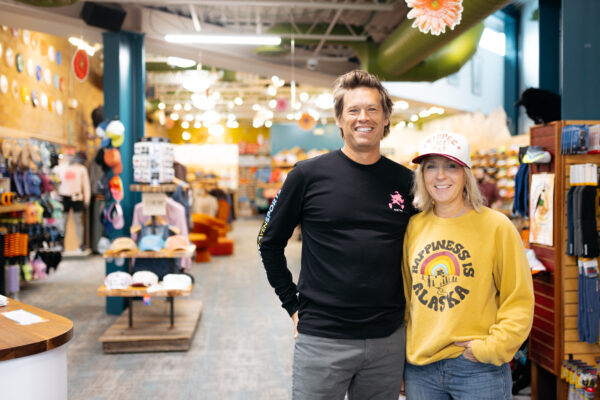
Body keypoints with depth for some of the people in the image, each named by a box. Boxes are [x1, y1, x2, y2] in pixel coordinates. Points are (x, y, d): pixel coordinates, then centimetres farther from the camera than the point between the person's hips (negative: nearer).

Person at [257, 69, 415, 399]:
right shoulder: (309, 175, -6)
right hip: (322, 340, -3)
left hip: (389, 340, 3)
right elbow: (270, 243, 1)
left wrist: (404, 305, 7)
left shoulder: (405, 181, 2)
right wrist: (293, 304, -1)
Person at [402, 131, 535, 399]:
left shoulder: (495, 226, -6)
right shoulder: (414, 227, 3)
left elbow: (519, 302, -4)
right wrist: (403, 351, 9)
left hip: (479, 370, -3)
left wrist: (490, 348, -12)